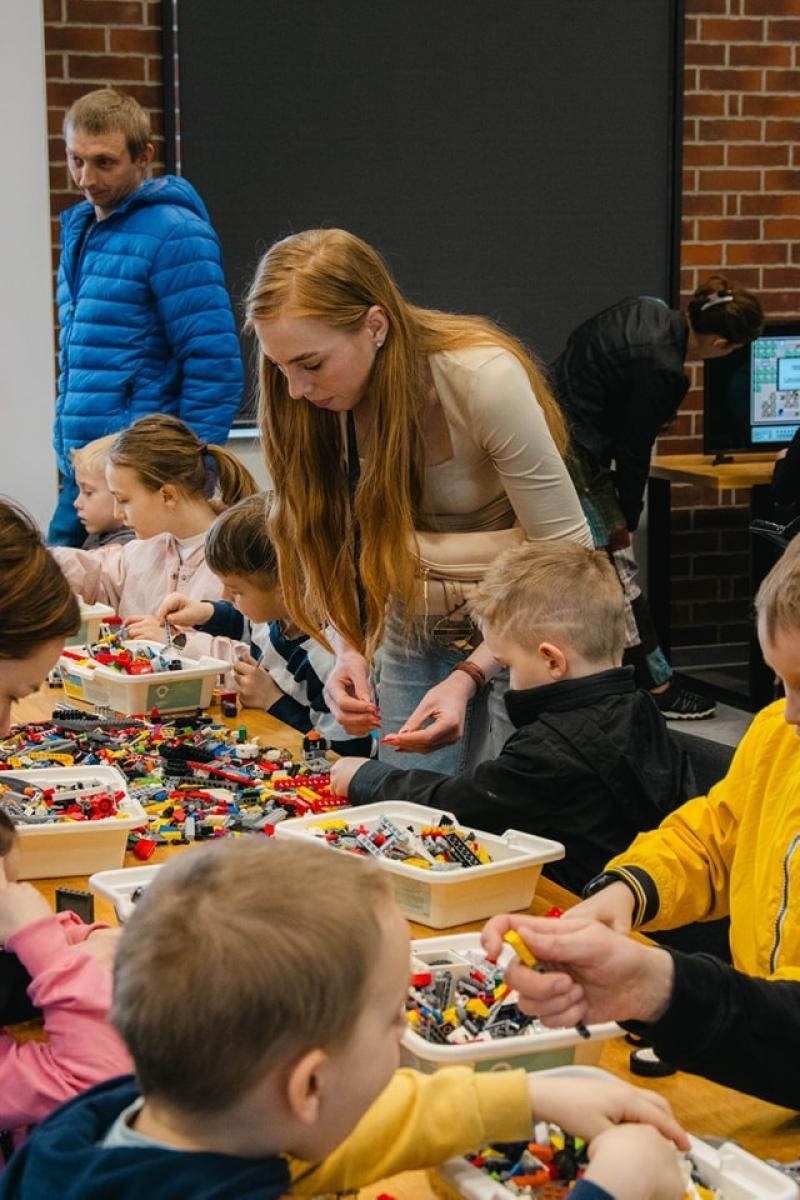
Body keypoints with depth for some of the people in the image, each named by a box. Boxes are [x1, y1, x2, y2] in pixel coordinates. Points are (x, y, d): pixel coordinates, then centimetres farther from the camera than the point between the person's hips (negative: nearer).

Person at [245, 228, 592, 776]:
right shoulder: (322, 400, -13)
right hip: (416, 624, 4)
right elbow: (330, 545, -3)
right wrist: (349, 649, -21)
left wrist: (470, 674, -30)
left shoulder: (486, 378, -28)